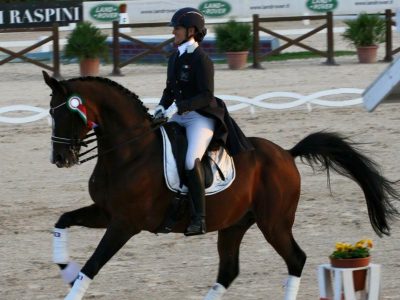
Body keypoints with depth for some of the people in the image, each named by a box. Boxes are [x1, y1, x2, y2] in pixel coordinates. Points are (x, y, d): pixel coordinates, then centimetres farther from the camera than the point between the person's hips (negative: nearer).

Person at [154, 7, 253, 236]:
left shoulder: (201, 60, -14)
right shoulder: (175, 58, 12)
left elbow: (207, 97, -19)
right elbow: (170, 89, 21)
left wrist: (179, 106, -27)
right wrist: (162, 107, 2)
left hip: (201, 117, -10)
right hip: (180, 116, 10)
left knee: (191, 161, -29)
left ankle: (199, 219, -27)